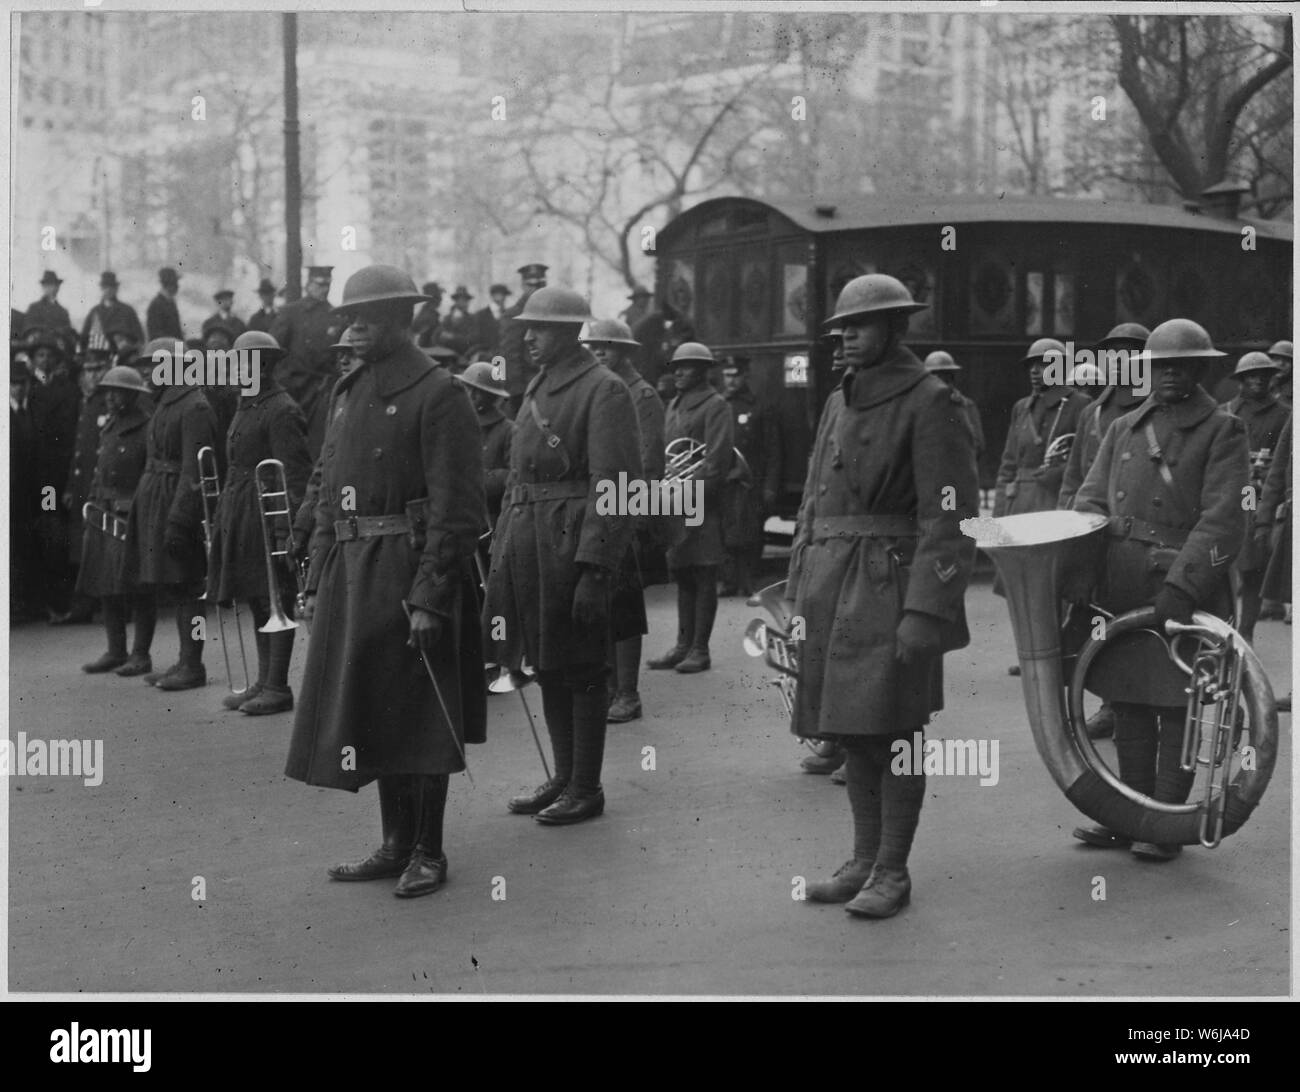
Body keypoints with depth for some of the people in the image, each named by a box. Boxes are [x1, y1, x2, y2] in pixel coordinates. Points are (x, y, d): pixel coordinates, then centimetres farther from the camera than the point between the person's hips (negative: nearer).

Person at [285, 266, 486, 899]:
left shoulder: (436, 395, -10)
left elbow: (457, 509, -15)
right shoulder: (347, 393, 14)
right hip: (351, 573, 8)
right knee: (373, 717, 12)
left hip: (409, 571, -8)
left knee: (420, 719, 1)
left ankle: (428, 852, 12)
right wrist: (317, 581, 12)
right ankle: (396, 845, 24)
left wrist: (429, 598, -19)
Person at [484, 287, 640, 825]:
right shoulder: (538, 387, 15)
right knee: (547, 666, 14)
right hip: (527, 545, 8)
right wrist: (503, 549, 16)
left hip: (572, 545, -8)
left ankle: (586, 789, 11)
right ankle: (564, 777, 26)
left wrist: (593, 571, -21)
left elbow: (614, 488, -16)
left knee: (580, 671, 1)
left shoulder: (604, 390, -11)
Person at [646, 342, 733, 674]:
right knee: (682, 577, 12)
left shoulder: (714, 406, -6)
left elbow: (718, 457, -13)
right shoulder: (673, 407, 18)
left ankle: (700, 650, 2)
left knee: (703, 578, -2)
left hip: (701, 505, -8)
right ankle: (683, 646, 18)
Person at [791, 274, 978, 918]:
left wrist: (925, 611, -20)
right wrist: (799, 592, 15)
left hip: (891, 587, -7)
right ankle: (863, 860, 22)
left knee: (893, 732, -2)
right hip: (832, 591, 7)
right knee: (851, 732, 12)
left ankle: (893, 872, 7)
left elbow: (951, 519, -13)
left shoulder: (930, 404, -7)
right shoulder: (839, 403, 16)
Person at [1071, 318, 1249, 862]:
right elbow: (1091, 499, 13)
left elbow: (1223, 521, -10)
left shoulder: (1222, 431, -1)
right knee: (1128, 708, 11)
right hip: (1120, 592, 5)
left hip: (1185, 591, -5)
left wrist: (1181, 585, -20)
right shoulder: (1123, 429, 15)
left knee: (1178, 712, 1)